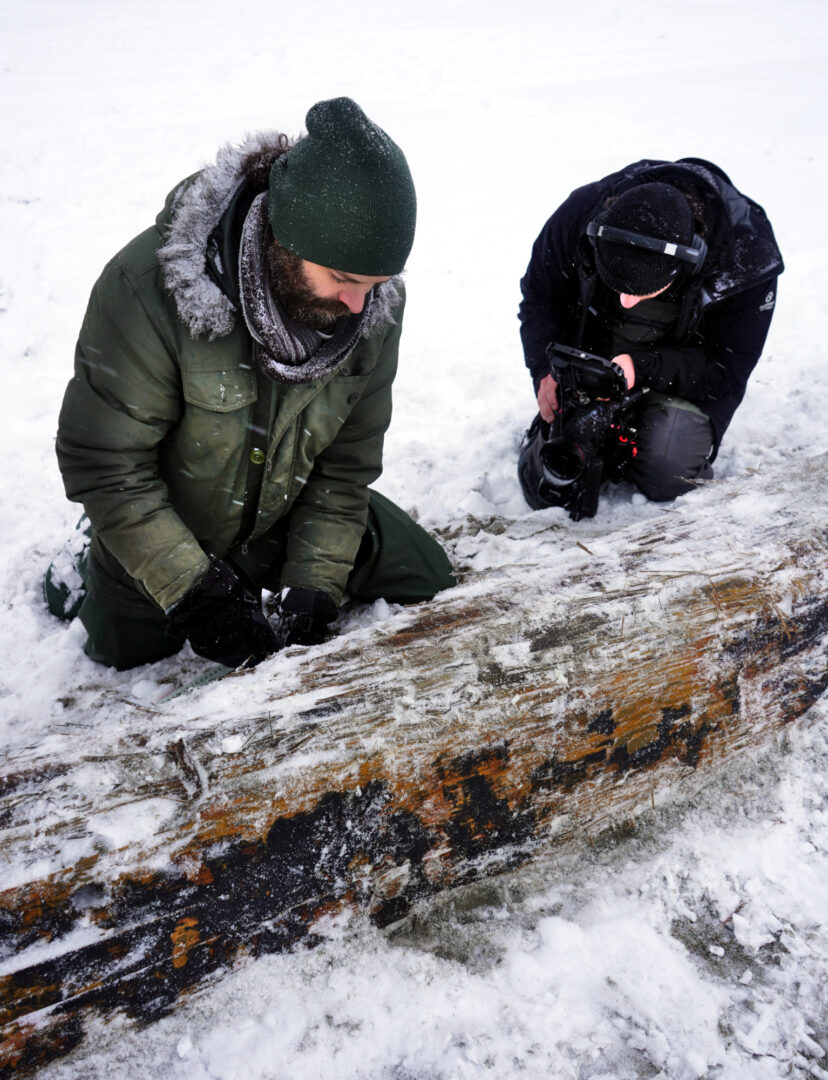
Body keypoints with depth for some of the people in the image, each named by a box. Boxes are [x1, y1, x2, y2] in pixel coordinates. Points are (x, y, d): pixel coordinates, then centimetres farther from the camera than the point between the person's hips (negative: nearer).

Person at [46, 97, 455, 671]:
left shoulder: (376, 306, -21)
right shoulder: (148, 286, -35)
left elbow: (346, 462, -13)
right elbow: (105, 465, -28)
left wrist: (312, 587, -19)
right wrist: (199, 595, -30)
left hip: (289, 512, 3)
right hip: (163, 530, -3)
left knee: (427, 581, 6)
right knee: (129, 654, 11)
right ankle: (92, 554, 38)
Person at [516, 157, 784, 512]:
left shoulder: (745, 258, -28)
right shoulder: (582, 213, -23)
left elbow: (728, 371, -21)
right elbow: (541, 294, -6)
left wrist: (642, 367, -35)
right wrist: (546, 369, -21)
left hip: (687, 371, -1)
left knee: (665, 476, -26)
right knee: (548, 490, -10)